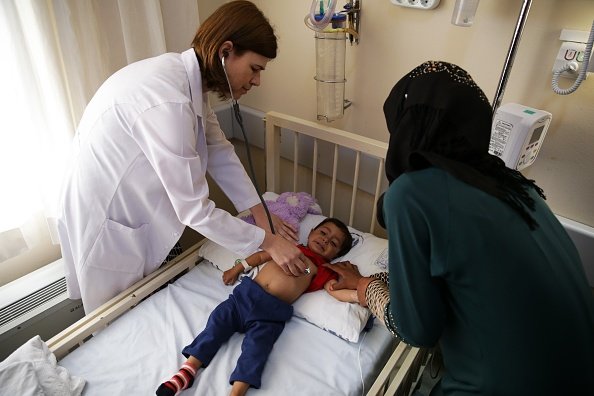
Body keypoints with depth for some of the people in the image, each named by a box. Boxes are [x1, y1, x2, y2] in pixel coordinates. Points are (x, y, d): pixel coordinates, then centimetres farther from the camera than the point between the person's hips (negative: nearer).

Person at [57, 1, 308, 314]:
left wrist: (263, 217, -3)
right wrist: (267, 241, -21)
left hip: (137, 203, 8)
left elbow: (220, 152, 0)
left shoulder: (191, 79, -6)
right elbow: (194, 209, -31)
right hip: (106, 220, -8)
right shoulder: (169, 100, -35)